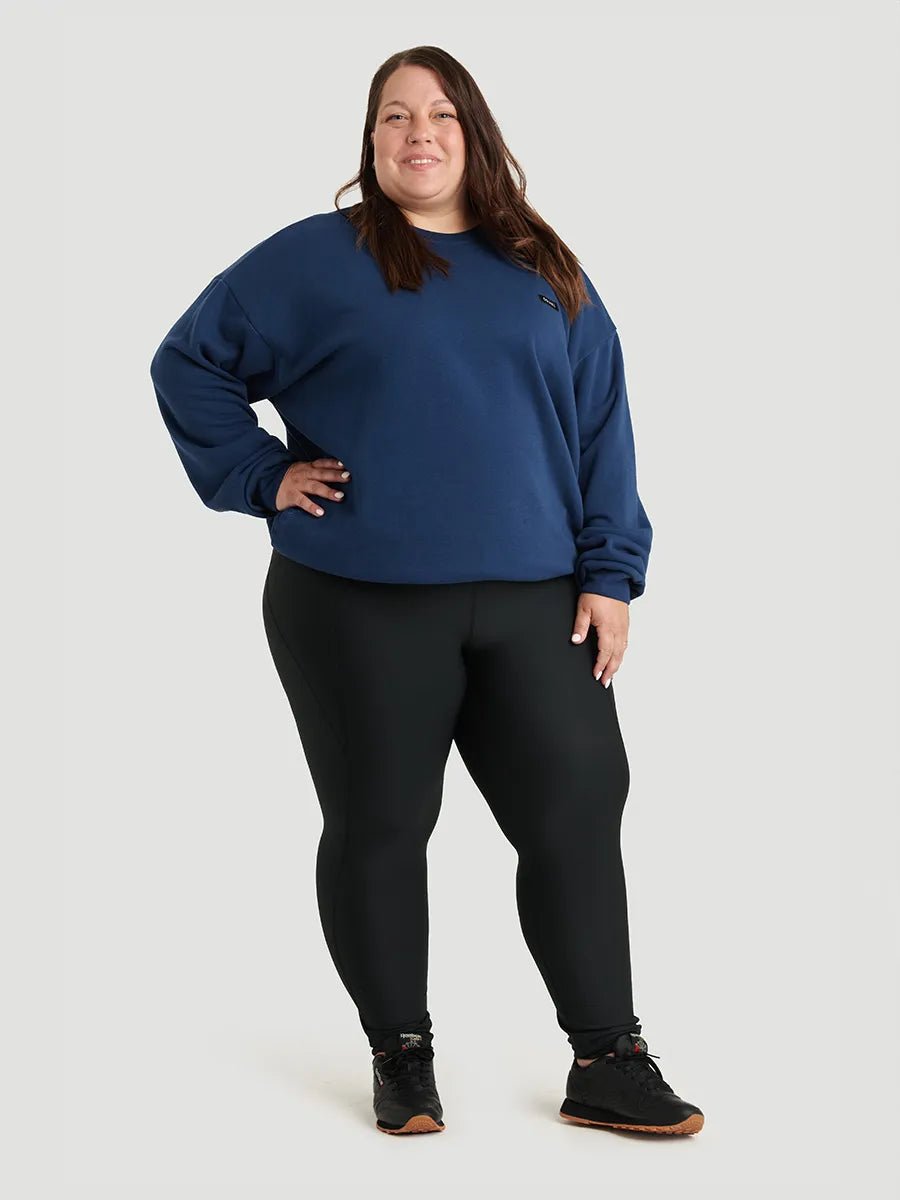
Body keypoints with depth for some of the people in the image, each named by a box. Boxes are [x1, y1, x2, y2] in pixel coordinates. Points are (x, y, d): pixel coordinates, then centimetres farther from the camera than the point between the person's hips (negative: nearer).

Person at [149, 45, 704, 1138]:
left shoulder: (545, 275, 12)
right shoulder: (313, 259, 4)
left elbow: (602, 429, 9)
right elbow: (188, 363, 8)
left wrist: (609, 574, 1)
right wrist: (260, 476, -1)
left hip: (531, 604, 2)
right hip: (359, 607, -2)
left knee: (578, 814, 1)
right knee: (379, 827, 6)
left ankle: (607, 1061, 12)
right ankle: (401, 1055, 22)